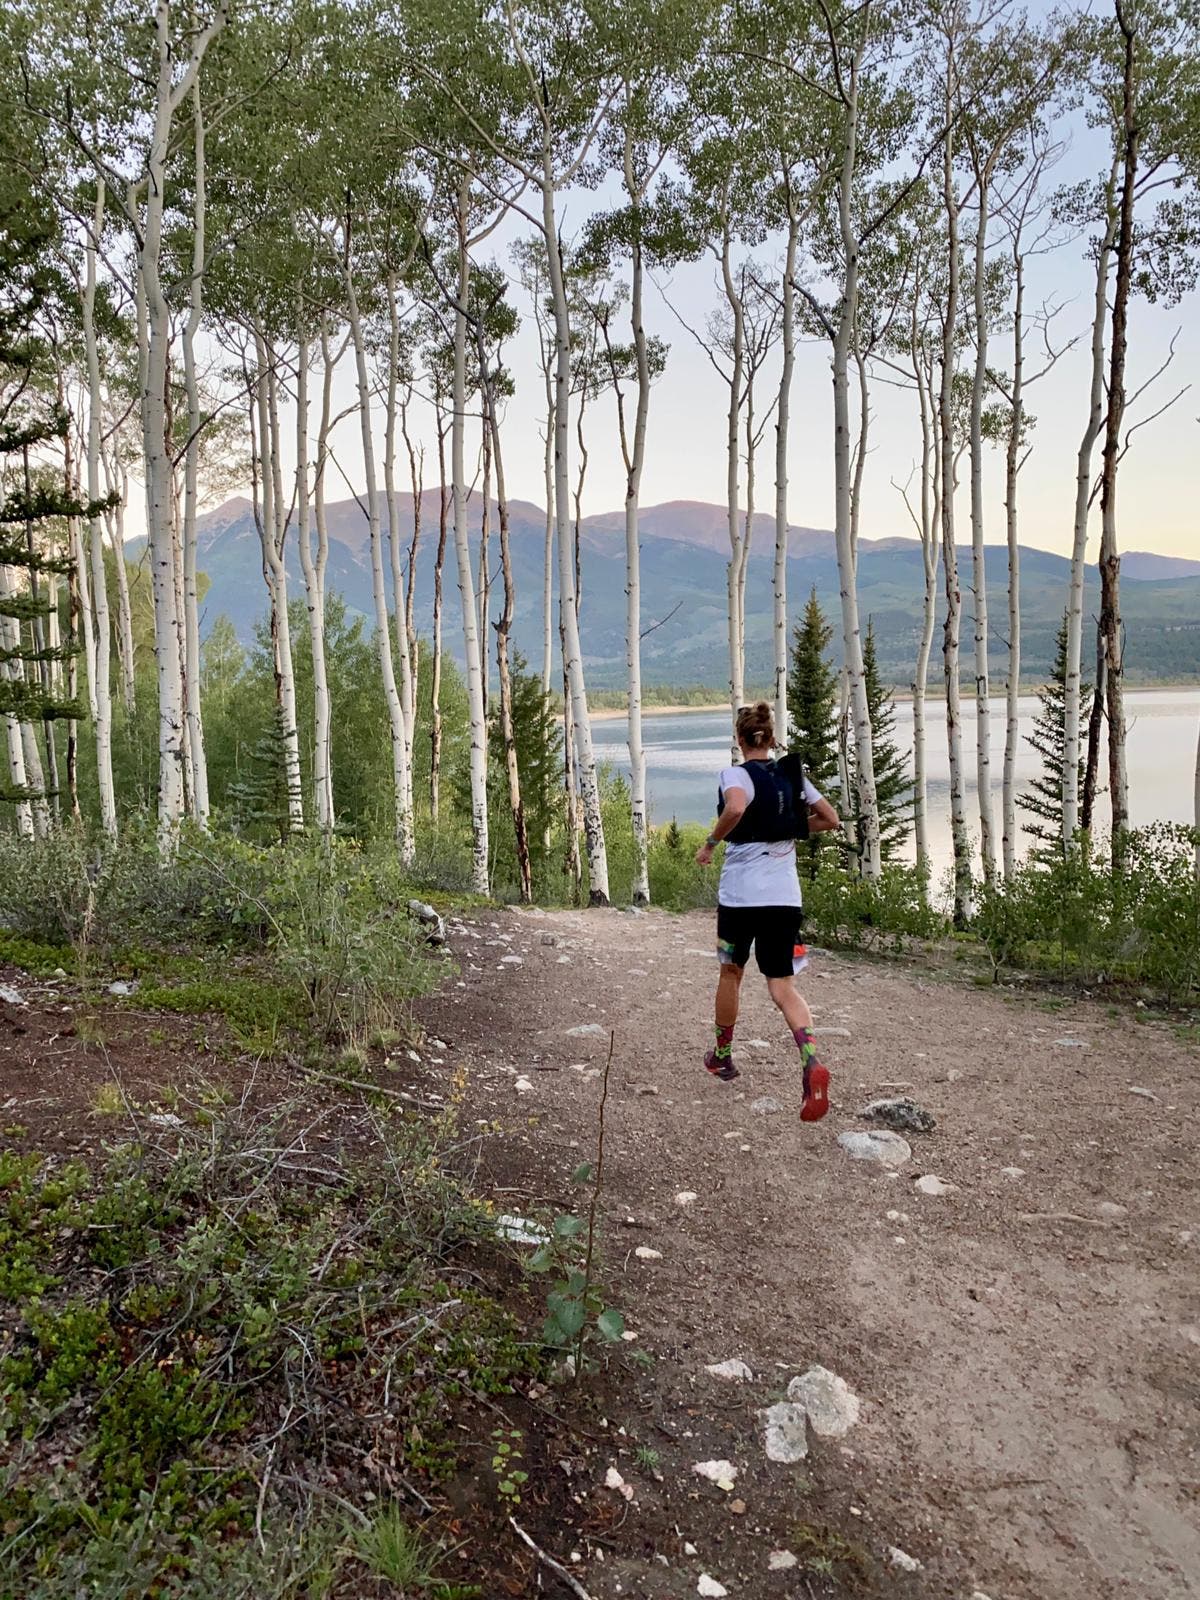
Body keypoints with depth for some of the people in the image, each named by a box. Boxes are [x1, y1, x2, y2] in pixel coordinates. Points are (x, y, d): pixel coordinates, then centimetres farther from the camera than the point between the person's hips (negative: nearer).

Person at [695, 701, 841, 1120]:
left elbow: (736, 807, -31)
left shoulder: (736, 774, -8)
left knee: (731, 972, 18)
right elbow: (830, 819, 13)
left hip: (740, 893, -4)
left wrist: (711, 842, -16)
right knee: (782, 985, 3)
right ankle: (812, 1064, -22)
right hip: (785, 895, 4)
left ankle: (722, 1057, 35)